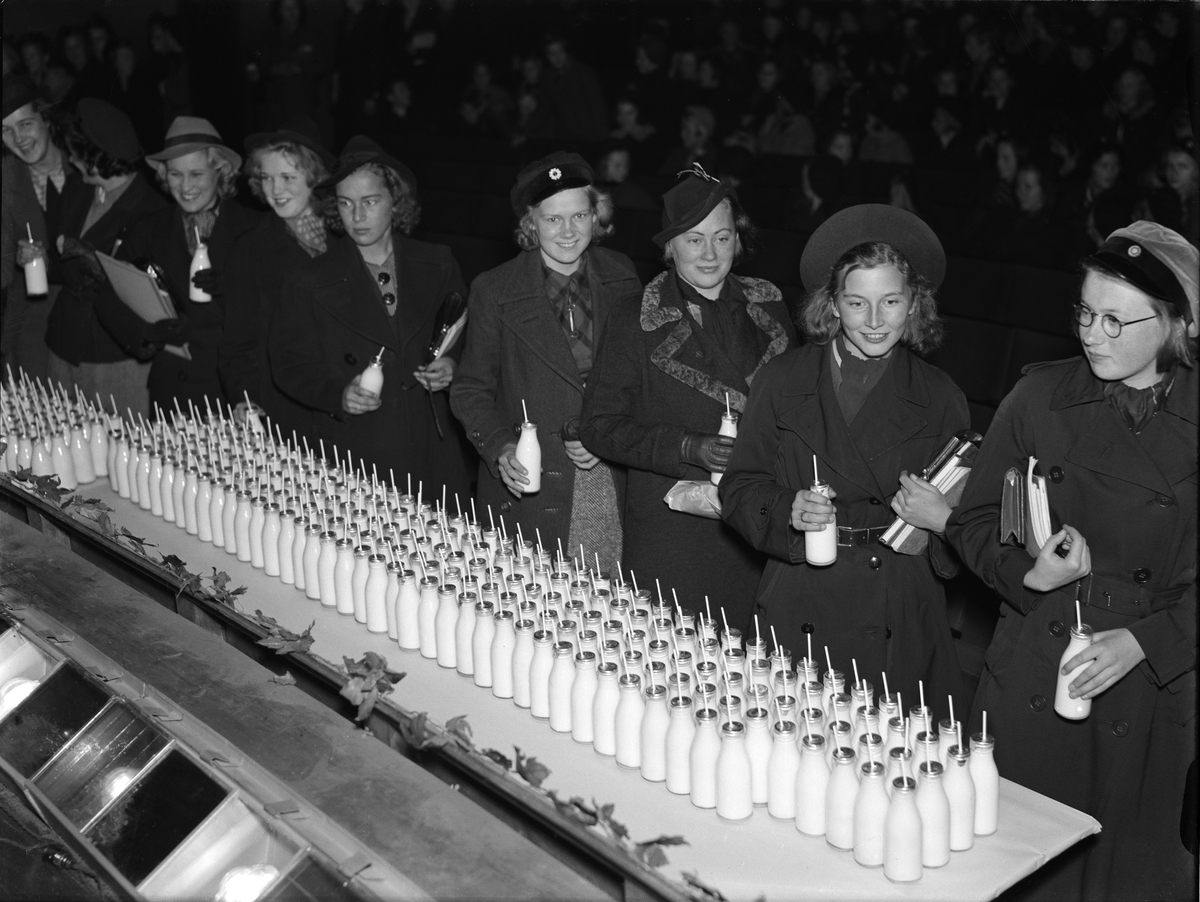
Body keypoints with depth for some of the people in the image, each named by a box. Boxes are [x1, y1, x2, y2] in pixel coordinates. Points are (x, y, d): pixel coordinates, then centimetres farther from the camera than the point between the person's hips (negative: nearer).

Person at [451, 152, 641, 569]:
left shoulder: (620, 277, 4)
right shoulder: (494, 292, -4)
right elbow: (470, 390, 1)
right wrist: (499, 447, -16)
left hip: (614, 482, 2)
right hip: (527, 483, -2)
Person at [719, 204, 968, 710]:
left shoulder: (940, 399, 7)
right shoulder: (782, 381, 5)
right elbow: (739, 489, 4)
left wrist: (943, 520, -13)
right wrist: (787, 511, -15)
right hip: (797, 617, 0)